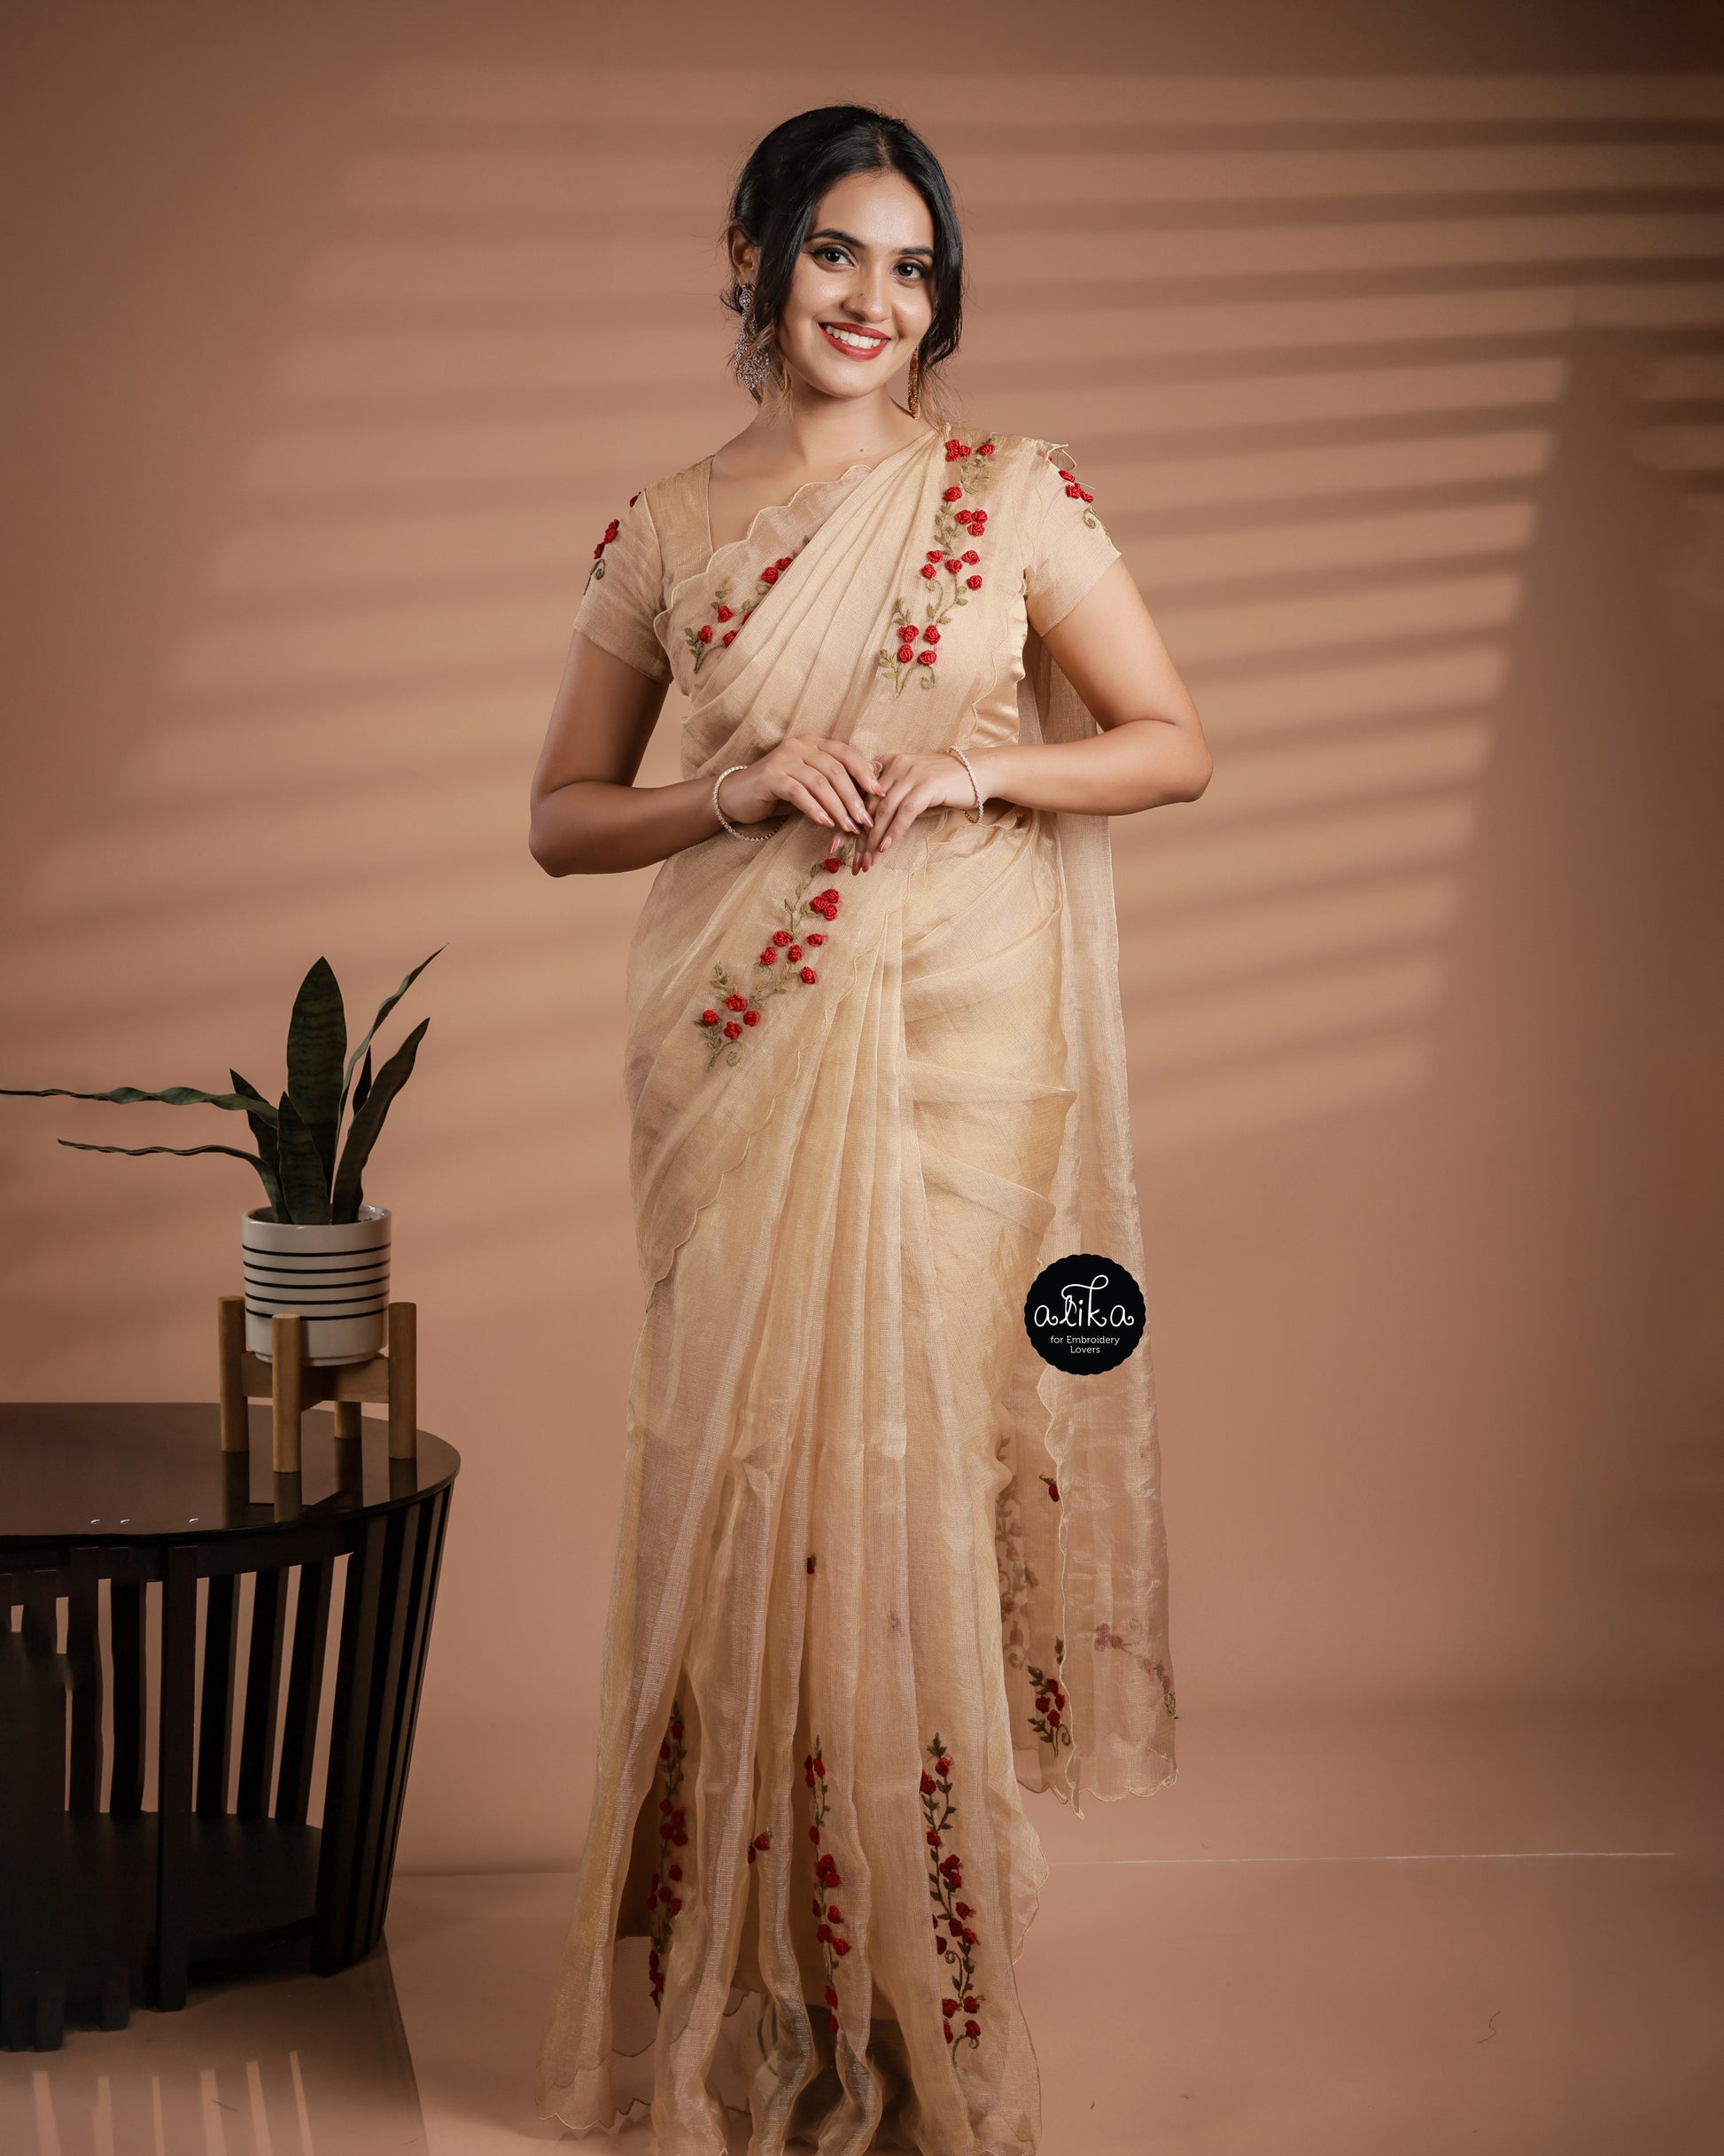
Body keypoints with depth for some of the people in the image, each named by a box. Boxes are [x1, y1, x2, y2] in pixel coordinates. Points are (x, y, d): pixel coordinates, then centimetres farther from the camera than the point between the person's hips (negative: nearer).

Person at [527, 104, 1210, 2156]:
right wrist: (741, 789, -7)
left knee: (915, 1445, -1)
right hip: (739, 1044, 1)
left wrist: (982, 769, -11)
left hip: (959, 1040, -1)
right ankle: (769, 1987, 14)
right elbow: (560, 813, 11)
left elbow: (1174, 744, 6)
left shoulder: (1014, 495, 4)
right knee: (750, 1454, 0)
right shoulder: (661, 533, 8)